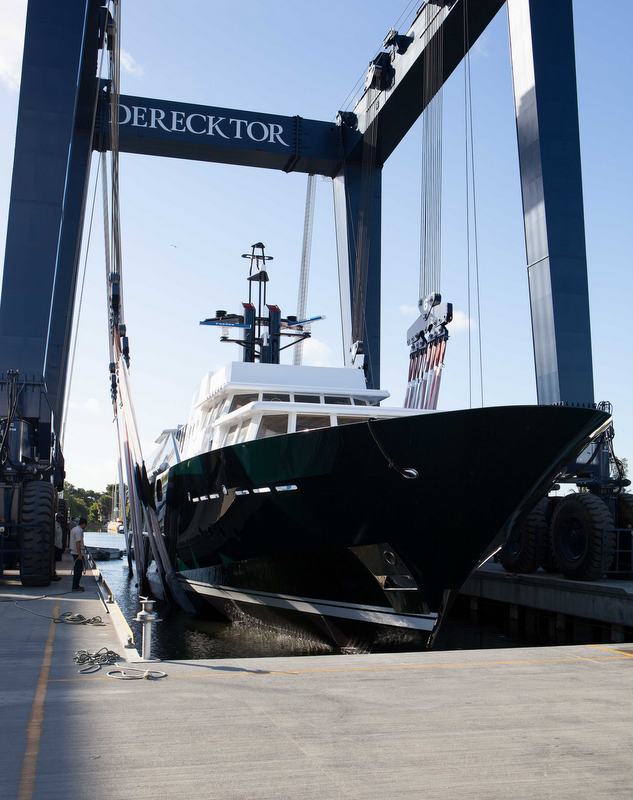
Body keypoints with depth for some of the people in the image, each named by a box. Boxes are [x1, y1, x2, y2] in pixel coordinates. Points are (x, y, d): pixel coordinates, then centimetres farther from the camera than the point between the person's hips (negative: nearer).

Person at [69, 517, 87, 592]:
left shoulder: (74, 529, 14)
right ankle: (75, 587, -5)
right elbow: (78, 543, -23)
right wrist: (80, 554, -24)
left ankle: (76, 586, 22)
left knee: (77, 569, 16)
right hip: (78, 553, -10)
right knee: (79, 569, -6)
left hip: (74, 552, 11)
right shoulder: (79, 531, -18)